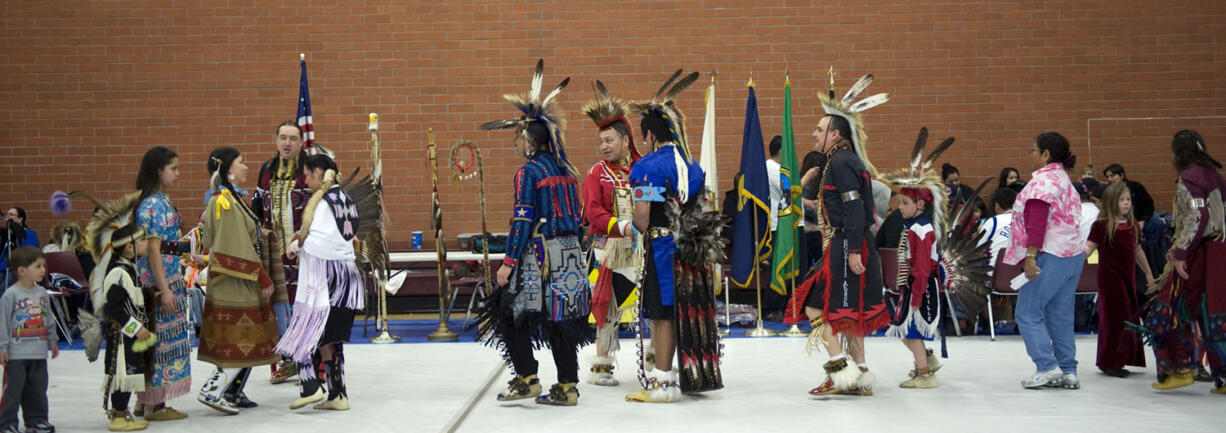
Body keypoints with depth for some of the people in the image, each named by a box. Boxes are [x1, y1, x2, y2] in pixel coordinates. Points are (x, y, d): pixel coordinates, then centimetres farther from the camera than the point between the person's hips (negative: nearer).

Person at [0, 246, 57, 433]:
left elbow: (49, 319, 18)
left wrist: (52, 340, 19)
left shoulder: (43, 293, 8)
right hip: (16, 354, -6)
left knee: (38, 388, 12)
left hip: (39, 354, 6)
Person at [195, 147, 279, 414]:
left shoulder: (225, 199, 13)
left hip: (237, 283, 10)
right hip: (236, 284, -10)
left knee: (245, 342, 13)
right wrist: (262, 278, -16)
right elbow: (239, 248, -20)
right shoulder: (226, 202, -17)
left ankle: (233, 393, 17)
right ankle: (212, 391, -7)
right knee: (244, 342, -7)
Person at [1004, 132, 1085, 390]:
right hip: (1073, 253, 10)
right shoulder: (1064, 179, 19)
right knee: (1060, 316, 11)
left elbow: (1037, 221, -21)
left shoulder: (1042, 181, -12)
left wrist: (1030, 254, -24)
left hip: (1050, 256, -10)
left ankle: (1047, 367, -8)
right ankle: (1068, 372, 11)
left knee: (1027, 313, -3)